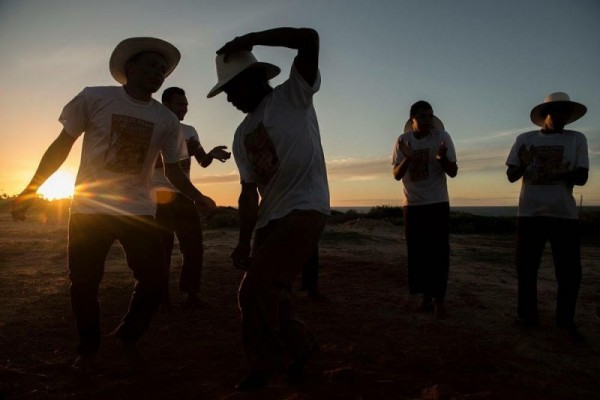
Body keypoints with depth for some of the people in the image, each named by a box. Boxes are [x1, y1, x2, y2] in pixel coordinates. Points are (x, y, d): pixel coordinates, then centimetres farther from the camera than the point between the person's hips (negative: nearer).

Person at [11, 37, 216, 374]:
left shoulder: (167, 120, 3)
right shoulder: (94, 98, -3)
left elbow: (173, 169, 8)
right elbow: (62, 145, 3)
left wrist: (197, 198, -8)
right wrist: (31, 190, 2)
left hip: (139, 211, 2)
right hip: (89, 208, -2)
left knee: (154, 281, -2)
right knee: (84, 284, 4)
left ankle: (127, 337, 25)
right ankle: (88, 349, 29)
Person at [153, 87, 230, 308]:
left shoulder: (189, 131, 13)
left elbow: (202, 161, 7)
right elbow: (154, 162, -16)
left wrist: (211, 154, -15)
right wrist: (181, 152, -24)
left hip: (184, 196, 5)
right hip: (161, 197, -5)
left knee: (194, 244, 3)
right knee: (163, 248, -1)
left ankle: (191, 293, 15)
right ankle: (162, 296, 11)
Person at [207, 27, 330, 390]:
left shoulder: (293, 96, 0)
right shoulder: (242, 135, 17)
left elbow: (309, 39, -15)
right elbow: (250, 192, 15)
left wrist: (248, 39, -10)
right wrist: (244, 242, 9)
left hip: (306, 209, -8)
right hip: (270, 218, 8)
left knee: (256, 290, -15)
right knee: (267, 293, 9)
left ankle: (267, 368, 11)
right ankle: (301, 349, 36)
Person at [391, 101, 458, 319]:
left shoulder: (442, 137, -6)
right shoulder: (402, 141, -1)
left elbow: (453, 172, -4)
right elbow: (396, 175, -2)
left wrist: (442, 158, -25)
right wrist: (407, 158, -21)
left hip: (438, 203, -2)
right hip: (412, 205, 2)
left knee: (439, 251, -3)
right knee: (417, 252, 6)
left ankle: (439, 299, 5)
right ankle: (426, 297, 17)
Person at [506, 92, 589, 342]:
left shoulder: (577, 139, 4)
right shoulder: (525, 139, 5)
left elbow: (582, 177, -2)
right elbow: (511, 176, 4)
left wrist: (560, 173, -22)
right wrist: (523, 163, -18)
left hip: (565, 215, 0)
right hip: (530, 213, 0)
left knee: (569, 270, 1)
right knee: (526, 267, 5)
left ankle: (566, 320, 17)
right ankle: (528, 314, 19)